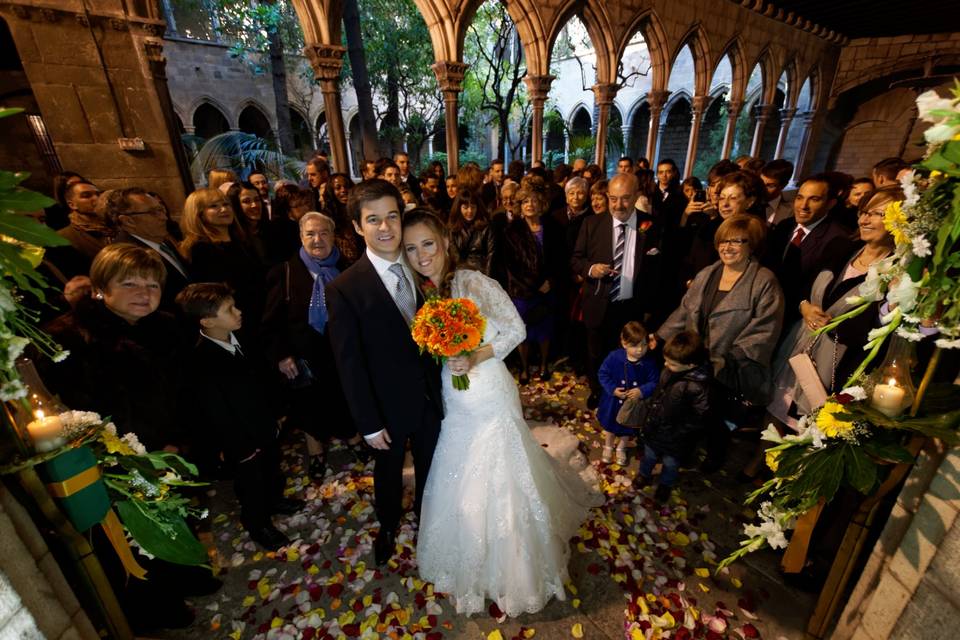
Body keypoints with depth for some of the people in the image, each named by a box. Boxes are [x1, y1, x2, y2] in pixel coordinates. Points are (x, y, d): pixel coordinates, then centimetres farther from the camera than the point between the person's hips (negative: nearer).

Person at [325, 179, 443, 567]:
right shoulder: (344, 289, -20)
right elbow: (349, 364, -16)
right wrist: (369, 424, -12)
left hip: (431, 394, 3)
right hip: (390, 404, -3)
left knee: (429, 464, 25)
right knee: (388, 469, 24)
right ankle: (388, 526, 55)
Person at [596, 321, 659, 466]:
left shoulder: (649, 363, -22)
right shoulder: (614, 357, -25)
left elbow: (654, 383, -13)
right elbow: (603, 374, -15)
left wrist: (642, 391, -29)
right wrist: (613, 389, -25)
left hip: (634, 403, 1)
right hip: (613, 401, -1)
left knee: (628, 428, 25)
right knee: (610, 424, 24)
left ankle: (621, 448, 55)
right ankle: (608, 447, 53)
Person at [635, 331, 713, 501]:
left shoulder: (698, 387, -35)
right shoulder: (670, 369, -17)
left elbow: (700, 418, -25)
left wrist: (678, 431, -20)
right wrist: (649, 410, 6)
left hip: (675, 438, -4)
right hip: (654, 429, 5)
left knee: (670, 464, 26)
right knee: (649, 455, 29)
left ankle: (665, 484, 55)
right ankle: (644, 474, 58)